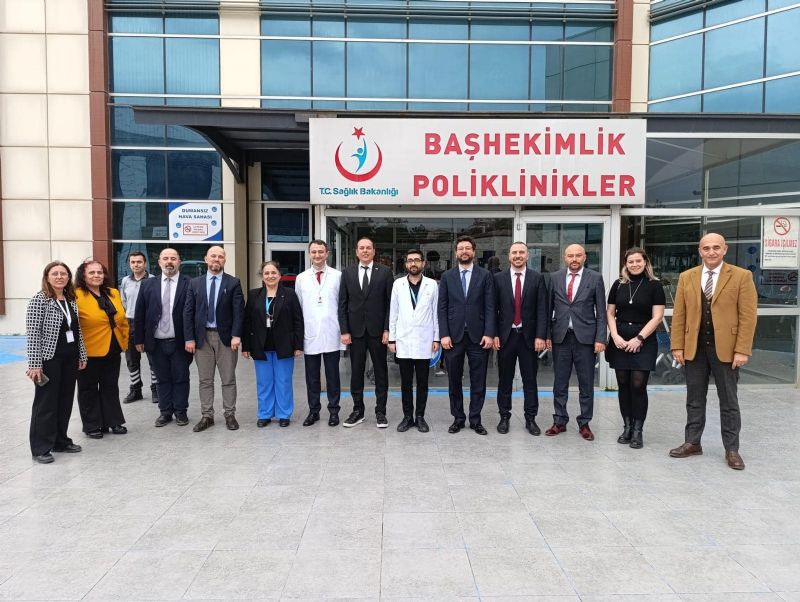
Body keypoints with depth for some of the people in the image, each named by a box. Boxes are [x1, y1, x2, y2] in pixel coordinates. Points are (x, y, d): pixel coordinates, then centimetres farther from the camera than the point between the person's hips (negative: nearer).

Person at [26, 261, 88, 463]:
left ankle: (61, 441, 25)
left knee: (65, 401, 12)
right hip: (49, 358, -6)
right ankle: (40, 448, 11)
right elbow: (33, 334, -13)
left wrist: (82, 355, 12)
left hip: (70, 359, 6)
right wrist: (35, 364, -17)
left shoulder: (71, 300, 9)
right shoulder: (39, 300, -10)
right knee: (46, 403, 1)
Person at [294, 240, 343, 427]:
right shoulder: (301, 278, 8)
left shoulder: (337, 276, 1)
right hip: (310, 335, 2)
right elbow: (297, 306, 10)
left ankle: (333, 410, 16)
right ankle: (313, 410, 20)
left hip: (331, 334, -2)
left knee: (332, 375, 6)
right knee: (312, 376, 9)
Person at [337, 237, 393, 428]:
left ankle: (381, 411, 16)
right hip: (355, 331, 2)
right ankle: (357, 410, 19)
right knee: (356, 371, 7)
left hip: (378, 330, -2)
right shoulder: (348, 273, 6)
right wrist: (344, 331, -3)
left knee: (381, 371, 6)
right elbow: (342, 304, 4)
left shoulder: (384, 272, 0)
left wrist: (387, 329, -8)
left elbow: (390, 302, -2)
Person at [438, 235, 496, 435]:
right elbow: (442, 307, 3)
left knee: (478, 381, 5)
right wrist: (444, 334, -6)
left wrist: (489, 333, -9)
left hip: (478, 335, -1)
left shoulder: (485, 275, 4)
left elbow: (490, 307, 0)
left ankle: (475, 419, 16)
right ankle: (458, 418, 20)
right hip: (453, 335, 1)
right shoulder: (447, 276, 6)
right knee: (454, 380, 8)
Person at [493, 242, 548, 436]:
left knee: (530, 379, 7)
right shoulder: (498, 278, 2)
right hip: (505, 335, 0)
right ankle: (504, 417, 20)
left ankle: (530, 419, 17)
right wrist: (494, 334, -5)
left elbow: (542, 309, -2)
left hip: (529, 336, 0)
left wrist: (540, 336, -9)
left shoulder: (537, 278, 1)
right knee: (504, 379, 9)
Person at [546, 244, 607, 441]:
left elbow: (601, 312, 0)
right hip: (560, 336, 2)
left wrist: (600, 339, -7)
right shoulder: (555, 277, 6)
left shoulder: (595, 278, 1)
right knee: (560, 383, 8)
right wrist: (547, 335, 1)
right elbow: (549, 308, 7)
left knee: (586, 384, 6)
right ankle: (560, 421, 19)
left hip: (585, 337, -2)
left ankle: (584, 423, 17)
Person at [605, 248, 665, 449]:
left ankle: (637, 430, 5)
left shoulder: (654, 285, 0)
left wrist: (639, 338, -12)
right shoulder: (618, 285, 9)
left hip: (643, 341, -3)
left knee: (638, 385, -6)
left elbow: (657, 317, -4)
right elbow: (610, 313, 10)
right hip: (620, 340, 3)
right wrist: (615, 336, -5)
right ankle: (627, 426, 16)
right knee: (623, 385, 5)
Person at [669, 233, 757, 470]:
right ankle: (692, 443, 22)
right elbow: (679, 314, 5)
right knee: (694, 399, 11)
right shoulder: (686, 277, 6)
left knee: (729, 401, 7)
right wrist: (677, 345, -1)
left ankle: (732, 449, 18)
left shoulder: (742, 276, -3)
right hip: (694, 348, 3)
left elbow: (748, 316, -7)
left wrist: (742, 350, -13)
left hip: (726, 349, -3)